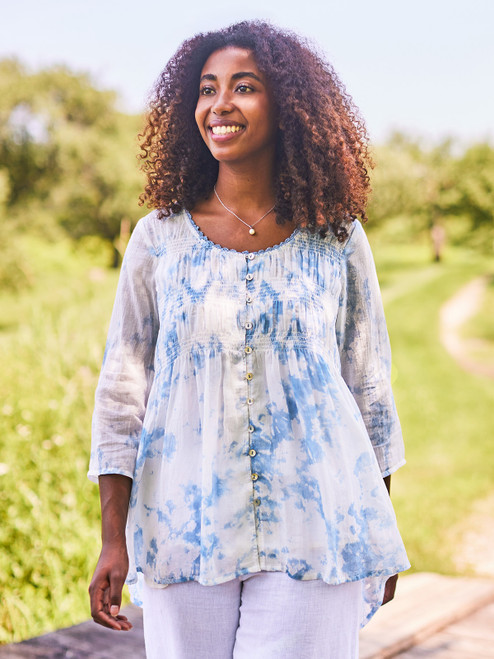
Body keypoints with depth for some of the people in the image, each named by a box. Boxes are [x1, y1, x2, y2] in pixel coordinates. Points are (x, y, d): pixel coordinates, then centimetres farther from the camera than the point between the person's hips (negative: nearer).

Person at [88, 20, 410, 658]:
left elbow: (367, 383, 7)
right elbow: (123, 385, 2)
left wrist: (381, 538, 10)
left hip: (312, 535, 0)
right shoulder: (159, 237, 1)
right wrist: (113, 537, -2)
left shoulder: (336, 238, 1)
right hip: (186, 529, 1)